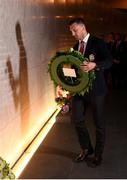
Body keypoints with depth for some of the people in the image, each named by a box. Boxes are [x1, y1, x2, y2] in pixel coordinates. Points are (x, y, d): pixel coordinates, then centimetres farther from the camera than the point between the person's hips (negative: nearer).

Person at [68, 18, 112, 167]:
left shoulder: (98, 43, -8)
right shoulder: (75, 46, 12)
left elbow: (109, 61, -18)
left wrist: (94, 65, -37)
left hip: (95, 89, -6)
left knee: (98, 122, 6)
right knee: (77, 119, 6)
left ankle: (98, 154, 22)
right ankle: (86, 149, 28)